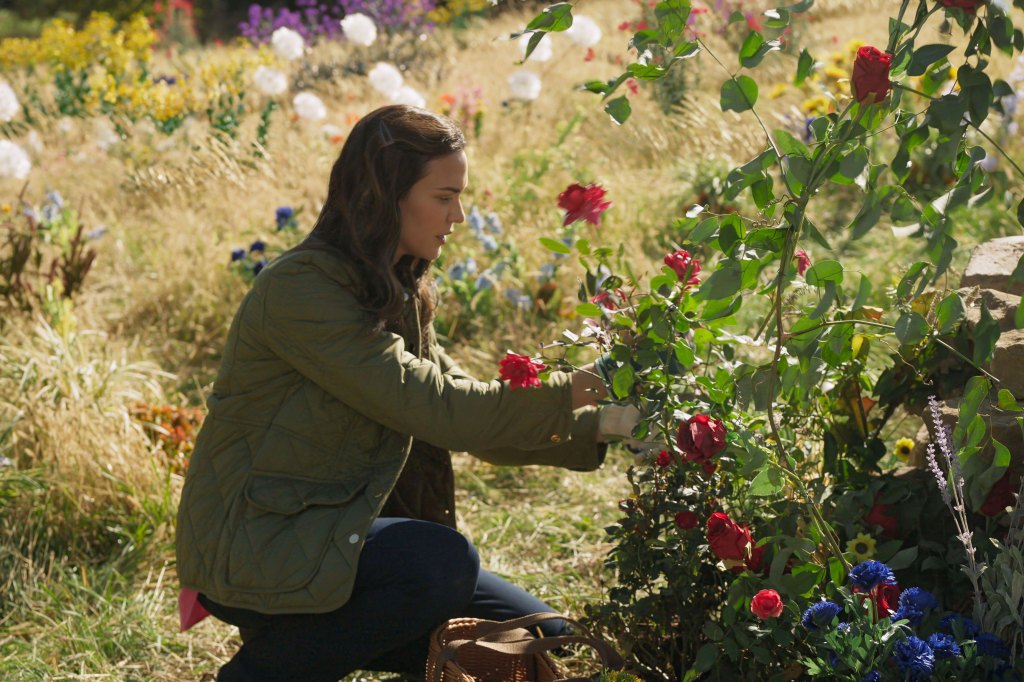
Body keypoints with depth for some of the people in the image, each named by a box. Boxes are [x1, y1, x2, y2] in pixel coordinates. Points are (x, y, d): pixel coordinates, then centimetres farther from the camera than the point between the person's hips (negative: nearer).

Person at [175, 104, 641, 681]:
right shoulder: (300, 288, -19)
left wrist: (601, 427, -3)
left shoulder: (398, 296, 10)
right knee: (443, 562, -32)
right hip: (251, 545, -9)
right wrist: (566, 394, -20)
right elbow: (427, 404, -24)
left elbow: (468, 415, 7)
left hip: (337, 536, 9)